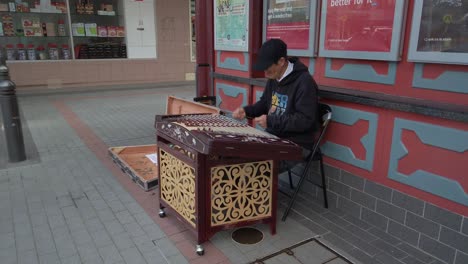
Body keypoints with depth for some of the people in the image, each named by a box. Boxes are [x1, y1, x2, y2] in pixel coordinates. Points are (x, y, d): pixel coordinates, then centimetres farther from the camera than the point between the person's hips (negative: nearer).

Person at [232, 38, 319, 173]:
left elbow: (305, 120, -22)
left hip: (296, 145, -8)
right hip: (272, 138, 8)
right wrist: (246, 111, 2)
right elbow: (264, 104, 22)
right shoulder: (273, 78, 9)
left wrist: (271, 121, -23)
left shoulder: (304, 81, -18)